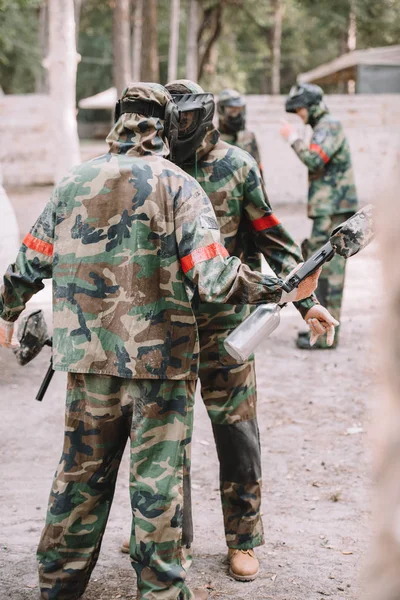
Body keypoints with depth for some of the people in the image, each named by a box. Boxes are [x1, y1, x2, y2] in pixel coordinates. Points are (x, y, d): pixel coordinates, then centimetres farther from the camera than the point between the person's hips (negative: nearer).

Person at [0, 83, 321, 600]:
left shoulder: (74, 182, 5)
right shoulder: (178, 187, -7)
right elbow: (214, 280, -17)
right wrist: (285, 291, -5)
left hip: (86, 354, 4)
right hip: (159, 359, -4)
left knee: (82, 468, 16)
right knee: (159, 474, 7)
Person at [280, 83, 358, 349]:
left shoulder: (329, 126, -10)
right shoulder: (326, 127, 22)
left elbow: (314, 160, -25)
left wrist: (294, 138, -13)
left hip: (332, 209, -11)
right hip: (329, 209, 11)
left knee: (328, 267, -10)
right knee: (318, 265, 13)